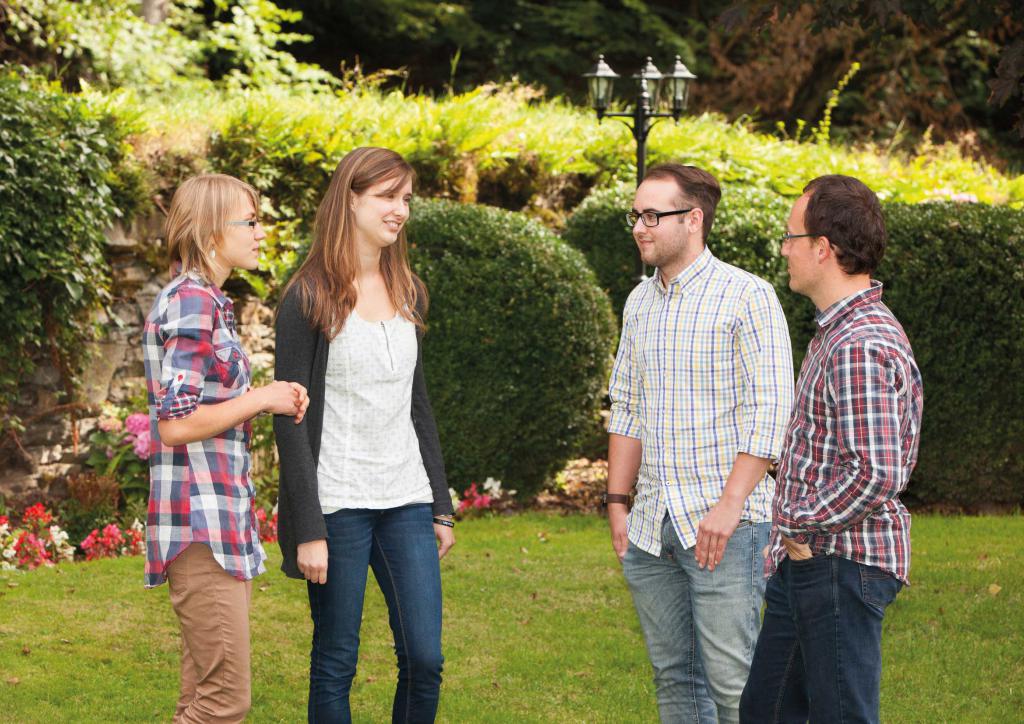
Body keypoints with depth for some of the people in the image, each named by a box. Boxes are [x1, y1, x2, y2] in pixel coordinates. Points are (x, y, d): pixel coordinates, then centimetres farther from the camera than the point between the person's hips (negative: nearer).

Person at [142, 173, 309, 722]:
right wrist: (260, 399, -11)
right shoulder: (191, 303, -13)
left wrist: (266, 397, 7)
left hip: (223, 517, 10)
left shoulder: (208, 302, 18)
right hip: (200, 521, -10)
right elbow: (175, 426, -20)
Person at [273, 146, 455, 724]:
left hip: (406, 503, 5)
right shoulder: (311, 298, -6)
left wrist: (442, 505, 14)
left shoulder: (409, 293, 11)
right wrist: (308, 529, -14)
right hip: (339, 504, -5)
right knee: (336, 664, 1)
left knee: (425, 659, 0)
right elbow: (291, 420, -9)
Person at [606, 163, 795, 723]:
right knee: (673, 676, 10)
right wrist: (616, 503, 13)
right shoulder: (639, 302, 14)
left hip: (723, 525, -7)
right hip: (651, 525, 7)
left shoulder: (747, 297, -8)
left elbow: (771, 412, -13)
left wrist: (729, 506, -18)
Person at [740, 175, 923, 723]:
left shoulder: (861, 347, -21)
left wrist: (803, 526, -17)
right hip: (804, 563, 11)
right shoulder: (840, 330, 14)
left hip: (841, 566, -11)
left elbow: (877, 474, -30)